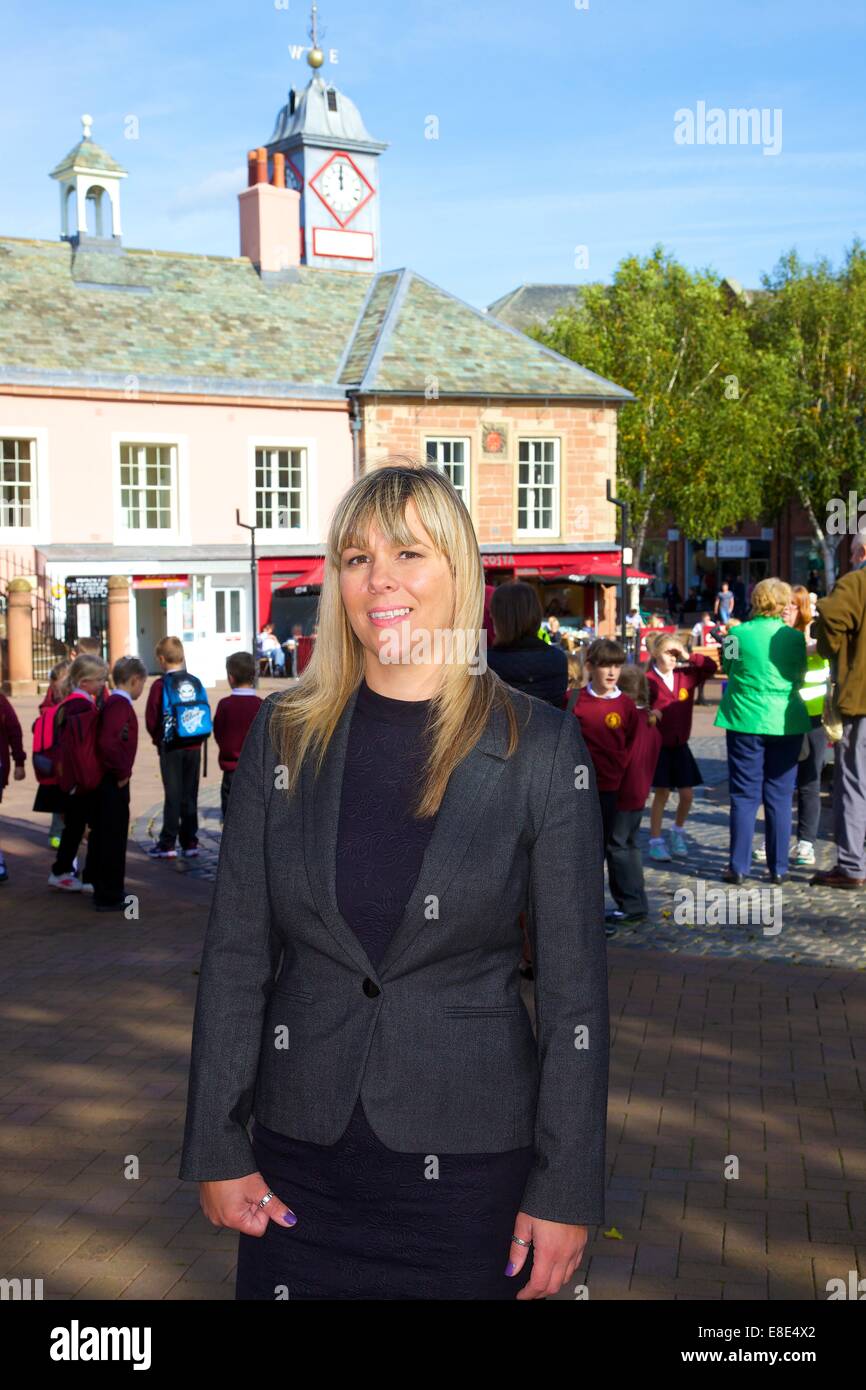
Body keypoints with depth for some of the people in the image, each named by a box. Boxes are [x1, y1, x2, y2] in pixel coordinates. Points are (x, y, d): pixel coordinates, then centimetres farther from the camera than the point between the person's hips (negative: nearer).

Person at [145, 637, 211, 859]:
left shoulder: (161, 685, -10)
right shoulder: (195, 682, 2)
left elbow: (151, 719, -7)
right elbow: (206, 713, 3)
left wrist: (158, 739, 10)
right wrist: (197, 739, 12)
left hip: (171, 747, -3)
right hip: (194, 747, 3)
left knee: (173, 795, 2)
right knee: (190, 795, 10)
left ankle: (167, 844, 5)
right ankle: (190, 843, 13)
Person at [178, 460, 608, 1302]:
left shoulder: (540, 746, -7)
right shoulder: (284, 734, 0)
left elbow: (573, 985, -6)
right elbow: (234, 954, 3)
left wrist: (567, 1191, -6)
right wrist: (216, 1149, 1)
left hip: (469, 1166, -2)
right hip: (300, 1152, 2)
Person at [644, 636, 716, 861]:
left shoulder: (686, 676, 4)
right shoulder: (649, 680, -12)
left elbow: (711, 666, -1)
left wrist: (689, 657, -9)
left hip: (680, 745, 5)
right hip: (659, 745, -5)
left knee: (687, 794, 6)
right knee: (662, 792, -2)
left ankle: (678, 833, 30)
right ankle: (656, 842, 9)